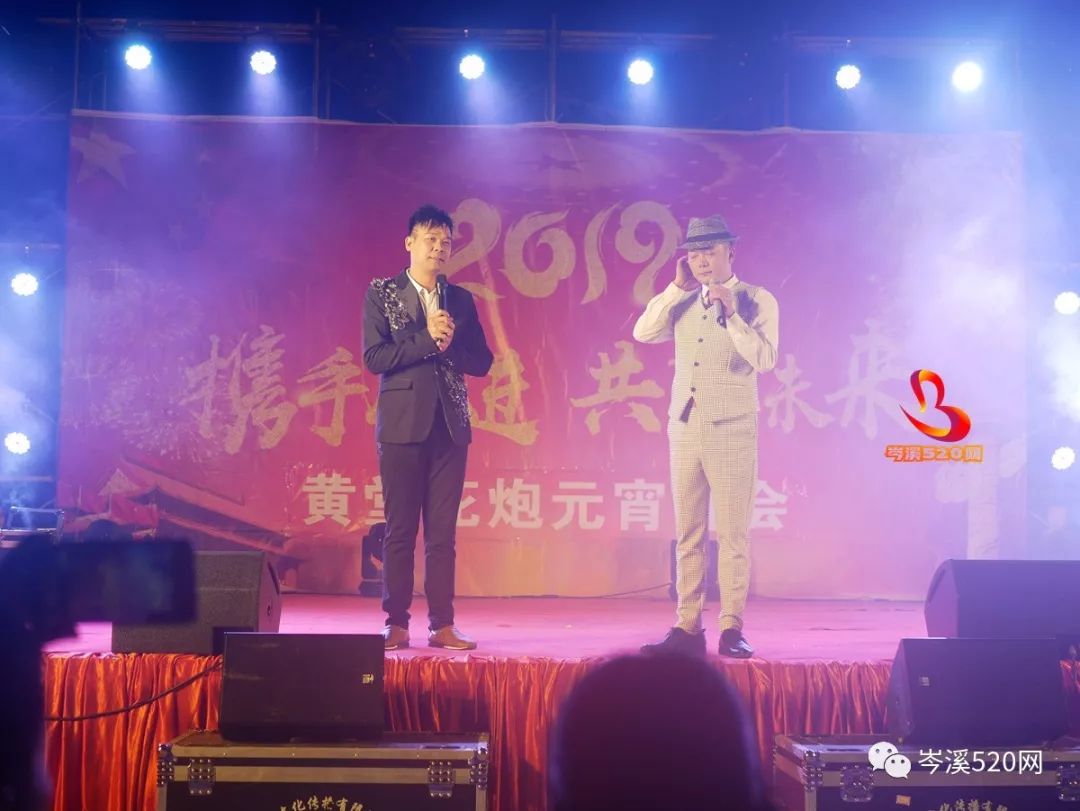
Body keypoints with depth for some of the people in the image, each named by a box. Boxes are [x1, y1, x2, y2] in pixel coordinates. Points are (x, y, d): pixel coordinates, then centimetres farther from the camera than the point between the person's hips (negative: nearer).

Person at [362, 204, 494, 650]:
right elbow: (374, 357, -8)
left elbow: (482, 362, 9)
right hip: (403, 424, -3)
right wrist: (427, 339, -13)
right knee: (400, 530, 0)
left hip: (450, 425, 3)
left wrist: (451, 344, -9)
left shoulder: (462, 300, 12)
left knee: (443, 531, 4)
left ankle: (442, 625, 9)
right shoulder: (381, 293, 3)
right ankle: (396, 624, 7)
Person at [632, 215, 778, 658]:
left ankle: (731, 628, 5)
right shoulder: (682, 302, 11)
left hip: (731, 430, -4)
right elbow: (642, 332, -2)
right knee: (687, 534, 6)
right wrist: (677, 287, -3)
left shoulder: (757, 300, -2)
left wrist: (731, 312, -19)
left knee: (732, 533, -1)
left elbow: (764, 359, -13)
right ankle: (687, 627, 10)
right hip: (685, 427, 5)